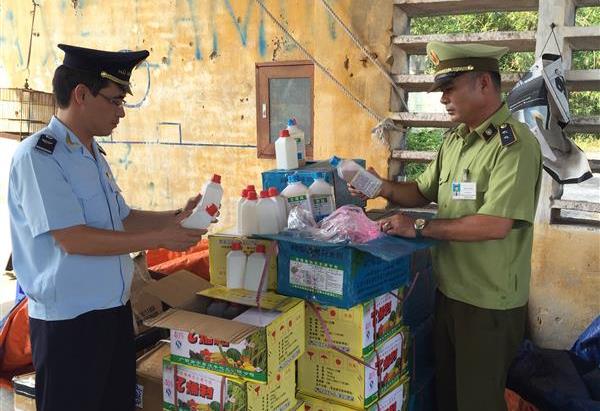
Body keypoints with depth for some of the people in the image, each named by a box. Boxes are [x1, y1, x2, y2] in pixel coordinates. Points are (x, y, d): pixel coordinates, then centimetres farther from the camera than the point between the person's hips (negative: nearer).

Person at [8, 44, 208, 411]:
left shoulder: (94, 155, 10)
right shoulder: (38, 156, -16)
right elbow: (73, 239, -23)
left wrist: (176, 217, 4)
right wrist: (160, 239, -19)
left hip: (115, 308, 8)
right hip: (68, 320, -8)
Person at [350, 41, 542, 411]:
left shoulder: (514, 144, -19)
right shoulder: (454, 140, 7)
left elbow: (494, 225, -28)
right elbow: (423, 192, 16)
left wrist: (419, 227, -21)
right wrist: (383, 188, -4)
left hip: (490, 303, -7)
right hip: (449, 291, 8)